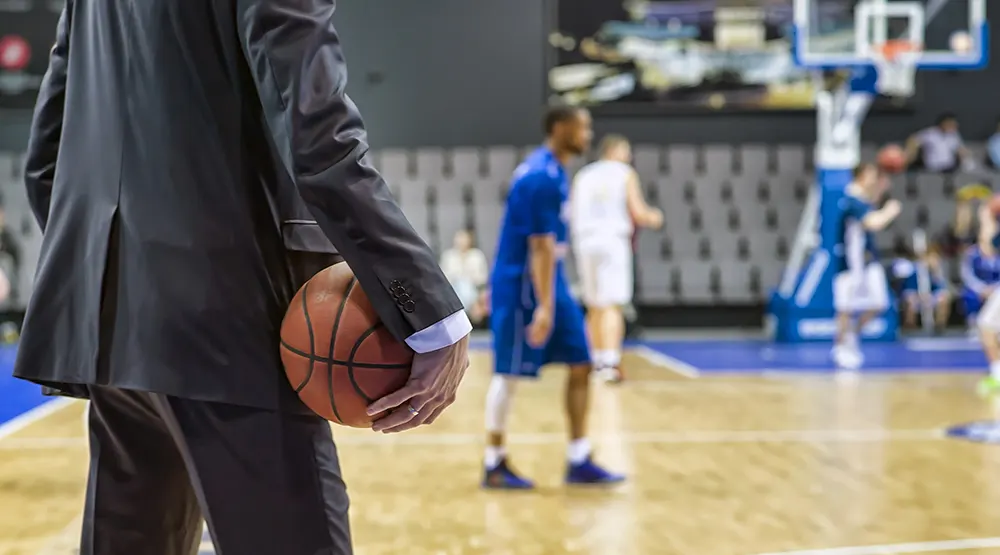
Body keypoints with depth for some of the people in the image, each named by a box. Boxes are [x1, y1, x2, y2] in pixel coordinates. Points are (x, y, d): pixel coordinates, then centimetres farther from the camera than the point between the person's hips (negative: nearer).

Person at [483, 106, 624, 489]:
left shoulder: (551, 171, 11)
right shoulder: (542, 177, -19)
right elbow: (541, 247, -23)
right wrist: (544, 307, -25)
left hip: (551, 285, 10)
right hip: (523, 288, -10)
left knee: (581, 366, 7)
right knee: (509, 374, 0)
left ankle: (579, 461, 12)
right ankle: (494, 466, 11)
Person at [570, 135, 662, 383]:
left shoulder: (583, 176, 14)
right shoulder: (626, 174, 2)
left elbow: (572, 215, 11)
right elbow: (638, 213, -4)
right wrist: (654, 218, 16)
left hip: (585, 241, 5)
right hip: (613, 240, -5)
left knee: (595, 307, 16)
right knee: (613, 305, -9)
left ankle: (598, 360, 24)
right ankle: (610, 361, -21)